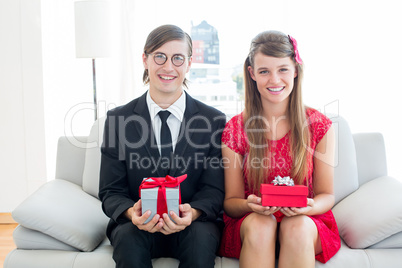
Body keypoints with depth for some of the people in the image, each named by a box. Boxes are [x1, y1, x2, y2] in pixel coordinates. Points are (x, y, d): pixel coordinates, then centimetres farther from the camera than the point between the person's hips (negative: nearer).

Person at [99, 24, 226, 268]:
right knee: (128, 238, -30)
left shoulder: (214, 121, 0)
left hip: (194, 224, 0)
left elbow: (214, 190, -1)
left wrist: (191, 213, -23)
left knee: (202, 238, -31)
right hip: (138, 224, 1)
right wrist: (132, 212, -22)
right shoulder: (118, 120, 2)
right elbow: (111, 192, 1)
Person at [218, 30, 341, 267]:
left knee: (296, 226, -33)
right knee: (259, 225, -33)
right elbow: (231, 201, 0)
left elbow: (326, 195, 2)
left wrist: (308, 207, -21)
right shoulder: (236, 128, -3)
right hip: (249, 222, 0)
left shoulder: (319, 126, -2)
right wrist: (250, 205, -23)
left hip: (306, 223, 0)